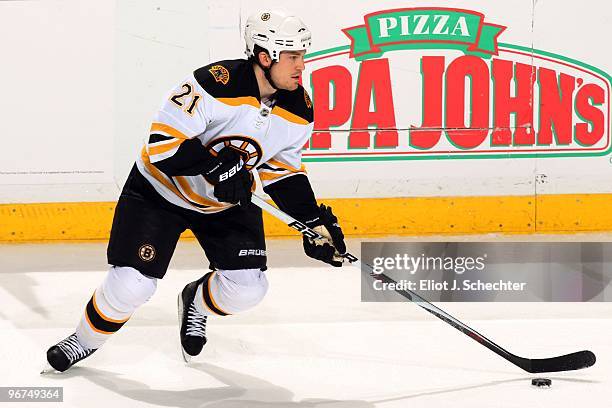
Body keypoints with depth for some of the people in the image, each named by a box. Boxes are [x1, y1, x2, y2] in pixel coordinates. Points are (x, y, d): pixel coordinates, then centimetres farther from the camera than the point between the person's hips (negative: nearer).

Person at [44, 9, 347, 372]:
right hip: (162, 190, -5)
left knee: (247, 288, -9)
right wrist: (218, 167, -35)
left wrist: (314, 222, -6)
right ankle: (86, 340, 17)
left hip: (230, 199, 5)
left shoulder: (299, 110, -9)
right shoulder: (216, 83, -30)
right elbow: (165, 141, -29)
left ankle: (197, 303, 26)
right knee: (132, 284, -12)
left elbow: (283, 171, 3)